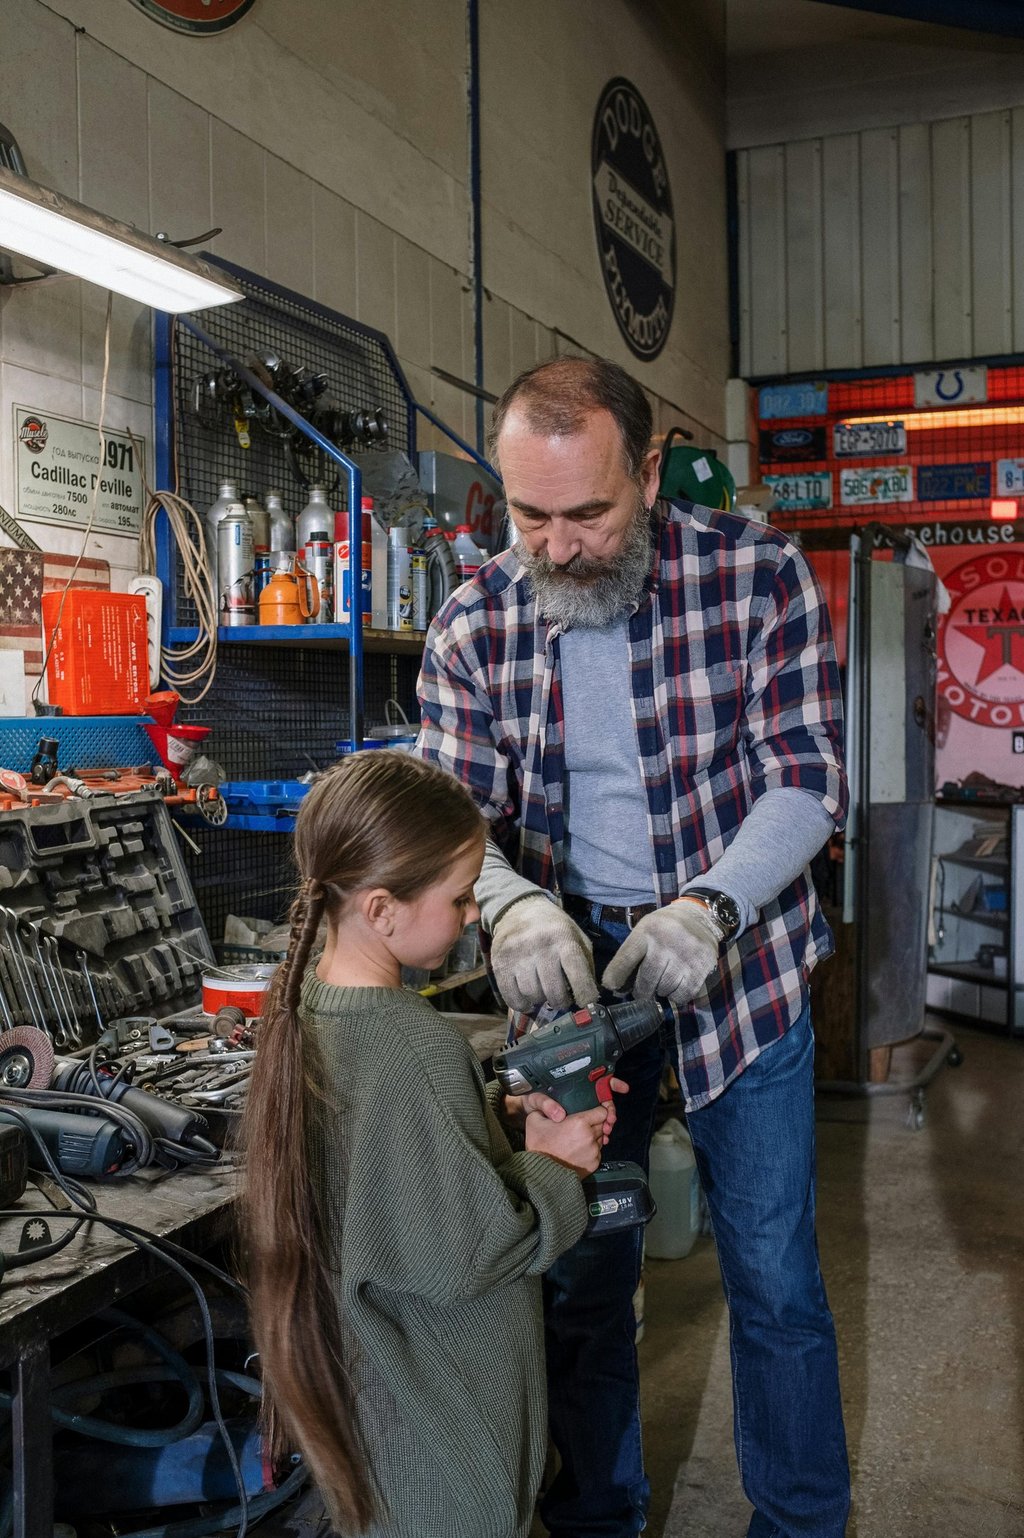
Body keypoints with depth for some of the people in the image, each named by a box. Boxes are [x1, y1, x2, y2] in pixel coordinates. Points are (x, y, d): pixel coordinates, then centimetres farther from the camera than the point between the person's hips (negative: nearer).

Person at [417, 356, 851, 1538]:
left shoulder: (761, 577, -12)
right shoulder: (473, 623, -6)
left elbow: (805, 779, -13)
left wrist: (709, 907, -30)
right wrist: (510, 904, -29)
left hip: (739, 962, -2)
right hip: (570, 967, 2)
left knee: (773, 1276, 9)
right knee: (577, 1273, 14)